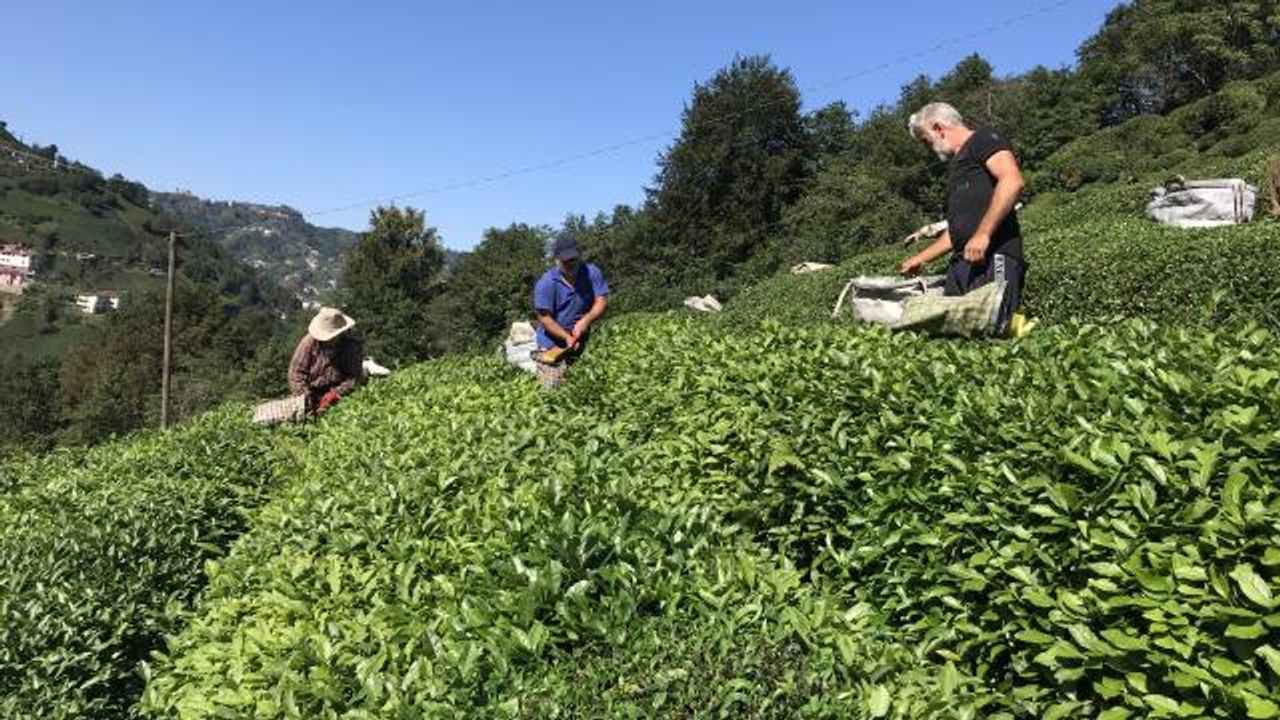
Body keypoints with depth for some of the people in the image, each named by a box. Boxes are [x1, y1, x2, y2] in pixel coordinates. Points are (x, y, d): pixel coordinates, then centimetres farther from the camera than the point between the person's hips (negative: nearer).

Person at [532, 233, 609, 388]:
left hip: (582, 341, 4)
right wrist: (567, 337, -25)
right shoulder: (546, 284, -15)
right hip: (553, 343, -4)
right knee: (552, 386, -9)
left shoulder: (592, 273, -5)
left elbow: (602, 301, -10)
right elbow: (545, 318, -16)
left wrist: (585, 321, -25)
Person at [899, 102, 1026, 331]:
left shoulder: (983, 140, 6)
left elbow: (1012, 180, -13)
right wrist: (921, 258, 35)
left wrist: (983, 234, -19)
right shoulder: (956, 166, 31)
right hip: (962, 261, 8)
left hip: (994, 255, -8)